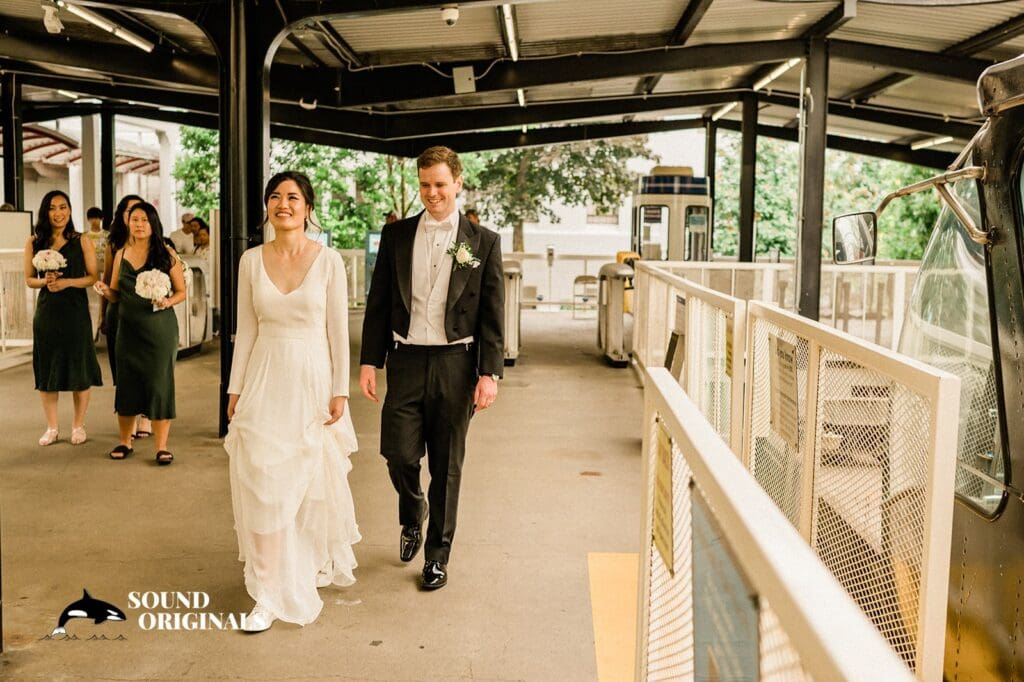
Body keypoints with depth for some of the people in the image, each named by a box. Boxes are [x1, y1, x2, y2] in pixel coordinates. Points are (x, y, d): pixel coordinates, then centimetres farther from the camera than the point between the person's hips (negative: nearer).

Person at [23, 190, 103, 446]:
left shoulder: (81, 242, -1)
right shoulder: (34, 243, 4)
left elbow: (93, 277, -2)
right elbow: (29, 279, 8)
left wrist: (67, 282, -16)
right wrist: (45, 281, -12)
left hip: (76, 312, -2)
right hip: (47, 311, 2)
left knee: (79, 369, 2)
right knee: (47, 370, 6)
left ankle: (78, 425, 18)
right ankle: (51, 427, 19)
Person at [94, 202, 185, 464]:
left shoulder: (166, 254, -1)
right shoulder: (121, 255, 9)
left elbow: (181, 292, 2)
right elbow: (116, 295, 15)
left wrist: (167, 302, -18)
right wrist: (105, 291, -6)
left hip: (160, 327, -3)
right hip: (129, 327, 3)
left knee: (160, 383, -2)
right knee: (126, 383, 7)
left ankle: (161, 446, 6)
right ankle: (125, 441, 23)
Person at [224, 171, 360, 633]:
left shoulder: (328, 260, -5)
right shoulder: (251, 260, 3)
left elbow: (338, 331, -4)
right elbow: (246, 330, 7)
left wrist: (340, 391, -6)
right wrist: (235, 389, 5)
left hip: (313, 380, -2)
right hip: (265, 382, 2)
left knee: (314, 481, 11)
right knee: (263, 484, -2)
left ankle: (316, 562, 37)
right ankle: (269, 593, 7)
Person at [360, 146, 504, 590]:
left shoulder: (483, 242, 1)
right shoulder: (396, 236, 6)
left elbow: (492, 315, -1)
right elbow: (378, 304, 7)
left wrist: (489, 373, -7)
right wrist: (369, 361, 2)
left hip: (455, 364, -1)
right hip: (406, 361, 1)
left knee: (447, 465, 6)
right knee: (399, 454, -4)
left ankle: (437, 554, 22)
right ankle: (412, 513, 30)